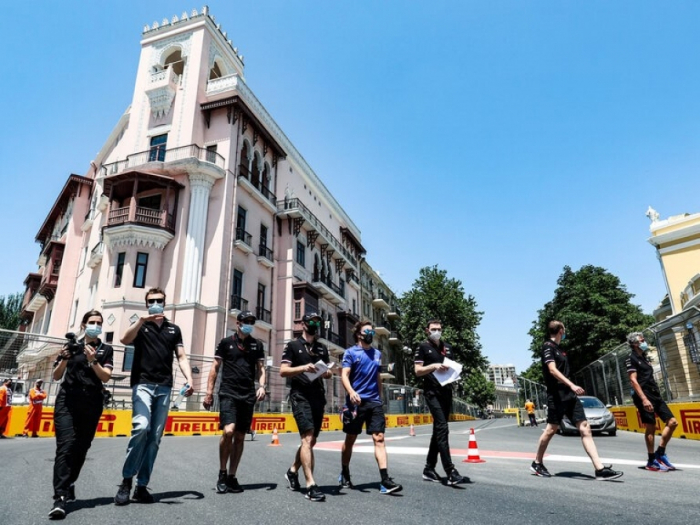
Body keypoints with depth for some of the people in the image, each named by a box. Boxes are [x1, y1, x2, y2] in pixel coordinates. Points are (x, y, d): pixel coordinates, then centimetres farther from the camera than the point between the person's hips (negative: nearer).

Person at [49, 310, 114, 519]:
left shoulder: (106, 349, 8)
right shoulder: (71, 345, 8)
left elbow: (106, 377, -2)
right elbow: (56, 376, 8)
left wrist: (93, 361, -15)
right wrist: (64, 359, -10)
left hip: (92, 404, 1)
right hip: (67, 401, -1)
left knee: (81, 448, 5)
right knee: (66, 445, -15)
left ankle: (68, 488, 25)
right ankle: (60, 498, -19)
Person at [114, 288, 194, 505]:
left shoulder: (174, 329, 16)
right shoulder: (140, 326, 11)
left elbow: (182, 357, 10)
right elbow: (125, 339, -11)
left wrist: (189, 379, -5)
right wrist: (142, 320, -24)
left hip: (164, 387, 3)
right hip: (143, 384, -3)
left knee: (155, 437, 1)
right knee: (141, 427, -22)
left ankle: (142, 486, 9)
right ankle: (126, 480, -6)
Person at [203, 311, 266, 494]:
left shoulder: (257, 345, 10)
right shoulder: (226, 342, 4)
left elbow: (260, 368, 11)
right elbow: (215, 368, 5)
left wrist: (261, 386, -6)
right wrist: (209, 392, 0)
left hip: (248, 396, 3)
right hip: (228, 394, -3)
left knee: (240, 437, 6)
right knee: (228, 431, -18)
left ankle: (232, 477, 19)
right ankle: (222, 474, 1)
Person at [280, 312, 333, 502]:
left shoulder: (322, 349, 17)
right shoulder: (293, 346, 2)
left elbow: (329, 371, 19)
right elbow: (283, 371, -5)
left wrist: (327, 372, -5)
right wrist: (303, 368, -21)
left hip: (318, 397, 6)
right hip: (300, 396, -6)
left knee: (311, 440, 13)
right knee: (307, 438, -16)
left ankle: (293, 471, 34)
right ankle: (311, 485, -14)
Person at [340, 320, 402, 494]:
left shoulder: (377, 354, 14)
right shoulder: (350, 352, -1)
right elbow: (344, 375, -12)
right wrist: (351, 392, -29)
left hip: (374, 402, 3)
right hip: (356, 401, -3)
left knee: (379, 438, -7)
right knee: (350, 439, 10)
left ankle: (385, 481, -10)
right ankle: (344, 474, 29)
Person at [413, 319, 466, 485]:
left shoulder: (447, 347, 17)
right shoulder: (423, 347, 1)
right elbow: (418, 371, -5)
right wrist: (434, 366, -19)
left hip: (446, 391, 7)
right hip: (432, 392, -7)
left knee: (439, 430, 10)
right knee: (442, 429, -15)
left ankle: (429, 469, 19)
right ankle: (451, 473, -17)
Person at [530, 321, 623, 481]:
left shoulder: (558, 348, 19)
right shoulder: (548, 346, -8)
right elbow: (553, 370, -20)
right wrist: (571, 385, -29)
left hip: (569, 395, 8)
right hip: (556, 395, -8)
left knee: (585, 428, -2)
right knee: (551, 429, -1)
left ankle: (600, 469, -5)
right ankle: (537, 463, 15)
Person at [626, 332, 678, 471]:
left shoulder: (643, 358, 20)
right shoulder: (632, 359, -7)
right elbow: (633, 380, -16)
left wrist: (655, 397, 18)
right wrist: (644, 399, -23)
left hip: (655, 395, 9)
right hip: (644, 396, -9)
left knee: (672, 422, 4)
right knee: (651, 427, -5)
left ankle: (660, 453, 14)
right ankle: (652, 461, 5)